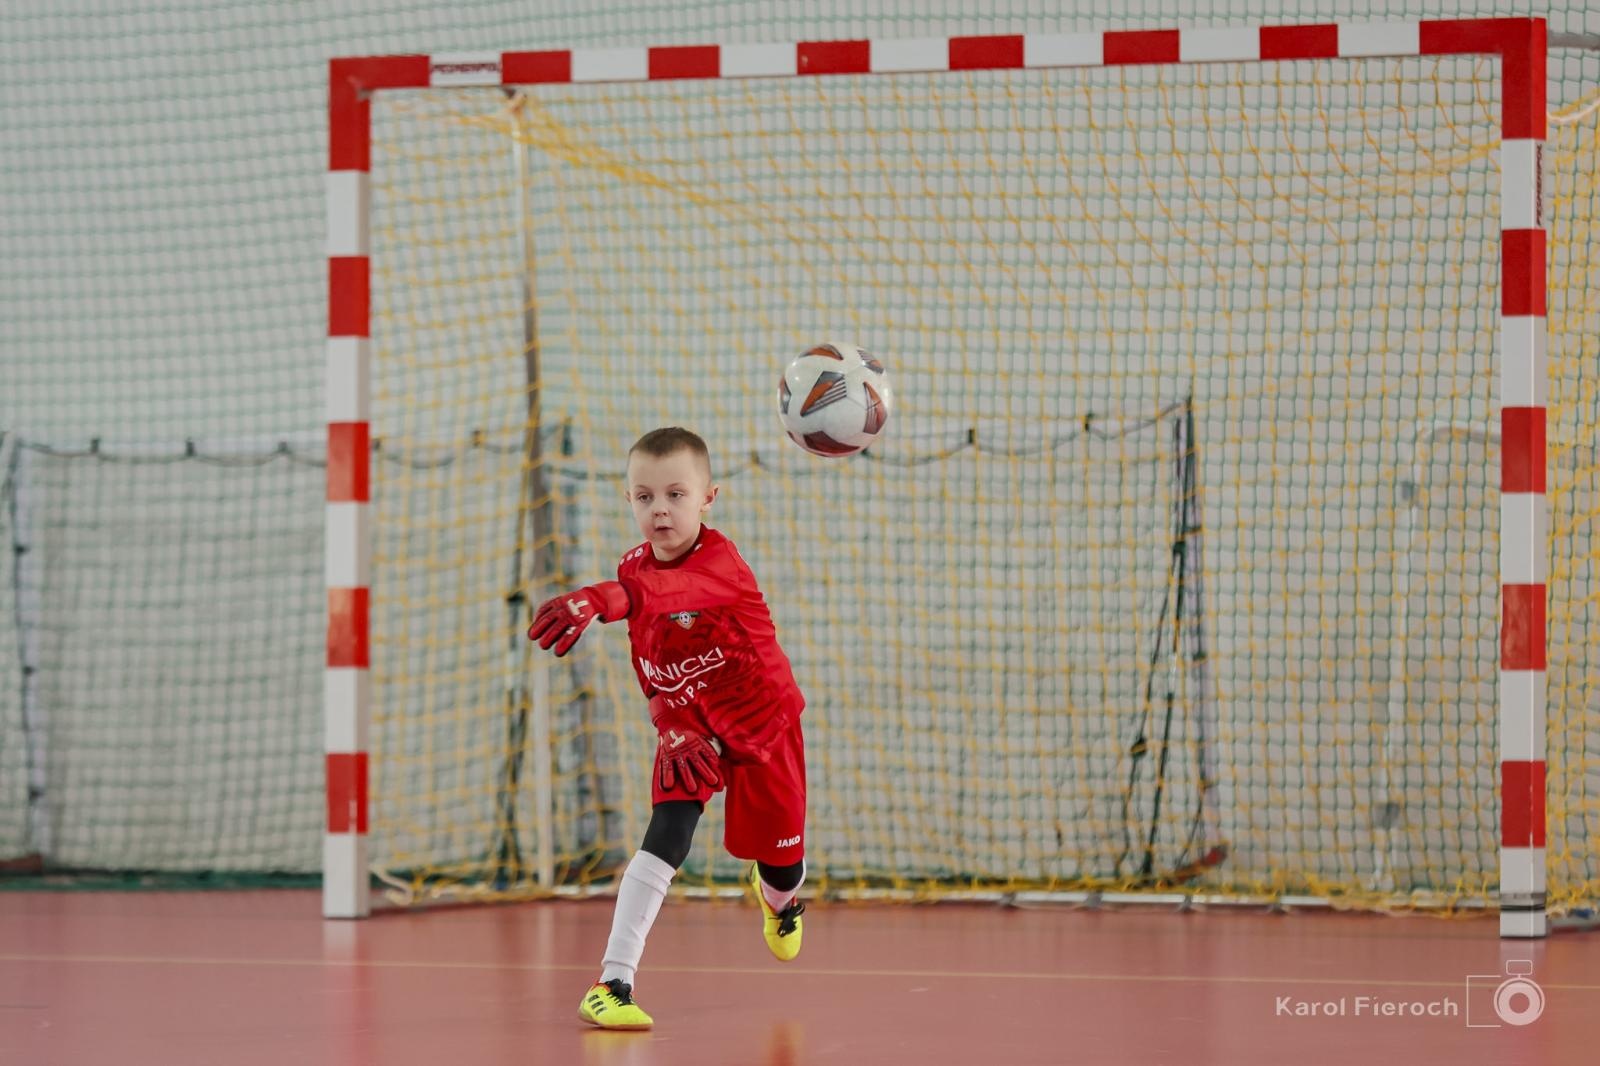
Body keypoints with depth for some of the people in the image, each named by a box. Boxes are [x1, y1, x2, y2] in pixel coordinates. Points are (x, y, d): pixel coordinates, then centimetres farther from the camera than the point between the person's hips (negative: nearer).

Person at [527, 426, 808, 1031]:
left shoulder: (719, 560, -31)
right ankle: (613, 981, -23)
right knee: (664, 839, -21)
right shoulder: (634, 570, -13)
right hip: (689, 731, 2)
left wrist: (601, 599, -74)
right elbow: (648, 669, -5)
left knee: (780, 864, 12)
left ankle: (778, 896, 52)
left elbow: (673, 590, -56)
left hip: (762, 726, -2)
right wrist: (674, 730, -21)